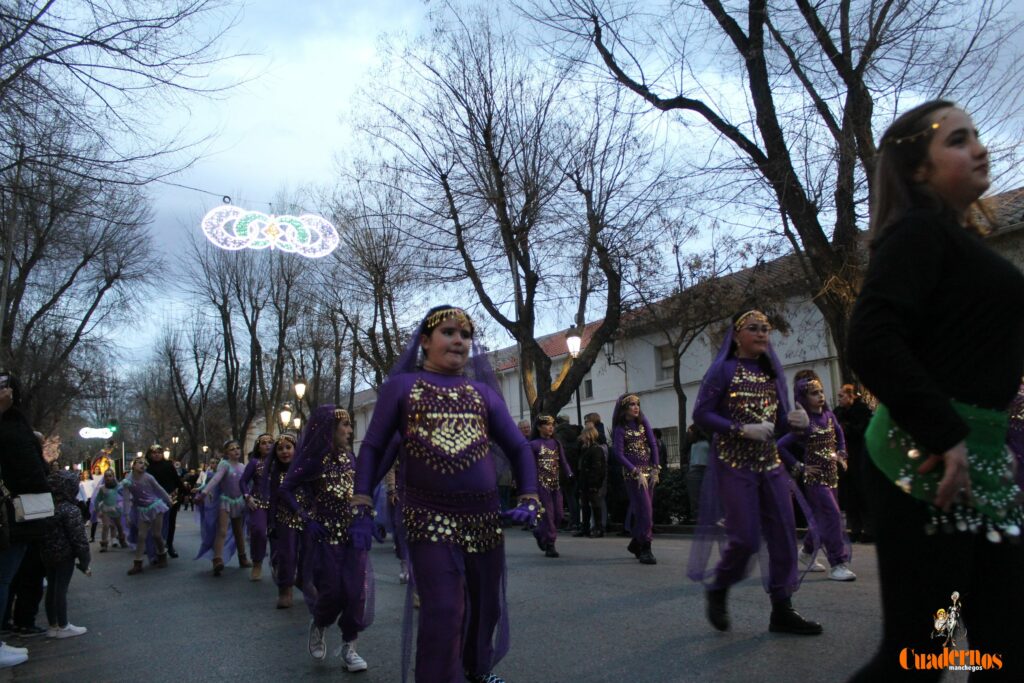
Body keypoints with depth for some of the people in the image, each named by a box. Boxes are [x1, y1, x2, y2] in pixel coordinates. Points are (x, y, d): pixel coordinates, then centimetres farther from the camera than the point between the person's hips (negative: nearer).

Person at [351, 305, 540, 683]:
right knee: (443, 612, -11)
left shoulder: (483, 393, 10)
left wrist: (529, 499, -2)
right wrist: (362, 503, -9)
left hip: (484, 516, 4)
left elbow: (518, 448, 11)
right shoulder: (401, 386, 2)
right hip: (429, 518, -4)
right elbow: (372, 447, 2)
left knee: (487, 605, 18)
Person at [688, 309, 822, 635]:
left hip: (770, 463, 6)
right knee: (745, 538, -7)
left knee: (784, 535, 2)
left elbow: (779, 421, 15)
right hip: (735, 465, -6)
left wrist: (794, 420, -8)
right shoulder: (724, 369, -5)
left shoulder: (772, 371, 12)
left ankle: (782, 610, 13)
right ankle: (717, 590, 19)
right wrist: (742, 430, -20)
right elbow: (701, 415, -11)